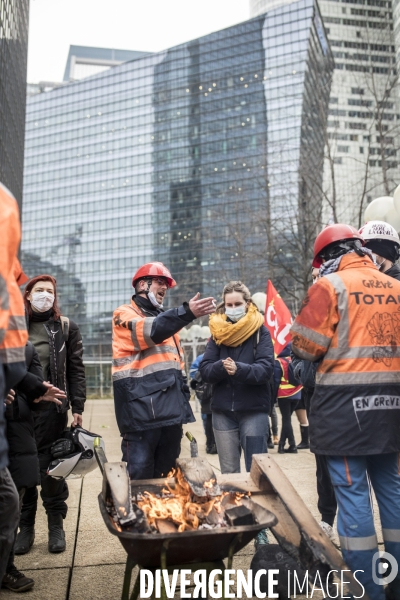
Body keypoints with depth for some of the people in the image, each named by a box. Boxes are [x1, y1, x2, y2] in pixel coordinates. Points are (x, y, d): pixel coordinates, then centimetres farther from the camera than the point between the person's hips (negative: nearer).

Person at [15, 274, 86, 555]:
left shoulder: (66, 327, 6)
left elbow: (76, 370, 3)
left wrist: (77, 407, -5)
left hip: (51, 408, -2)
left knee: (50, 467, 1)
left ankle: (56, 525, 15)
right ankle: (26, 526, 17)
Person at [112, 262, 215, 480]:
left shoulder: (166, 319, 24)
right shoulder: (125, 314, 1)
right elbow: (149, 331, -22)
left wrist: (184, 394, 16)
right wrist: (187, 312, -35)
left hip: (171, 409, 7)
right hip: (141, 409, -7)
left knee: (167, 474, 13)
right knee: (139, 476, -6)